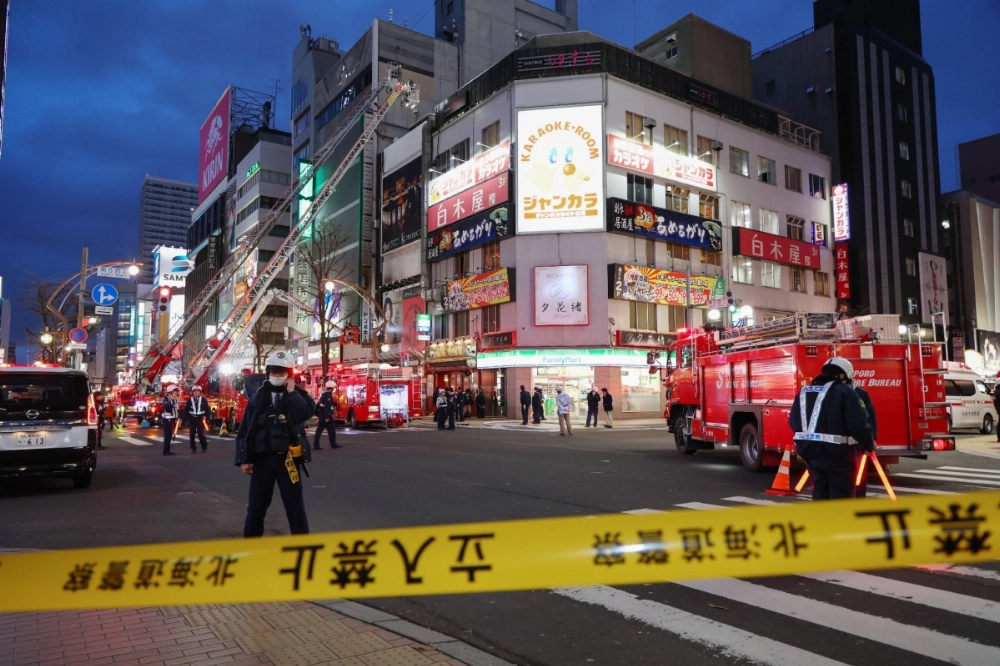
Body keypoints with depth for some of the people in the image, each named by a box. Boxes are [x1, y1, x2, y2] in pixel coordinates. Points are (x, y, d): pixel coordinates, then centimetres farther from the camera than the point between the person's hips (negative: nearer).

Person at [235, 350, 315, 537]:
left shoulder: (299, 395, 2)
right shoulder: (258, 397, 5)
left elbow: (305, 413, -21)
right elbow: (243, 430, 4)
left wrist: (291, 392, -13)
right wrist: (243, 459, -1)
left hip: (287, 459, -2)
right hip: (262, 459, 2)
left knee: (295, 507, 4)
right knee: (255, 508, 10)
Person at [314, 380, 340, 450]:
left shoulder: (323, 394, 14)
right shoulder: (328, 395, -16)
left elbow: (318, 405, 19)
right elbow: (327, 406, -24)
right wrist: (327, 417, -26)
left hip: (322, 415, 9)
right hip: (326, 416, -9)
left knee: (319, 430, 6)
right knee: (331, 430, 2)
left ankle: (316, 445, 4)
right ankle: (333, 444, 10)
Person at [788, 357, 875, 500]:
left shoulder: (803, 392, 12)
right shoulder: (844, 392, -8)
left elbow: (793, 422, 15)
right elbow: (859, 424, -13)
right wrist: (869, 445, 3)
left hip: (810, 451, 6)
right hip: (836, 452, -6)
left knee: (820, 493, 15)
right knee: (841, 495, 3)